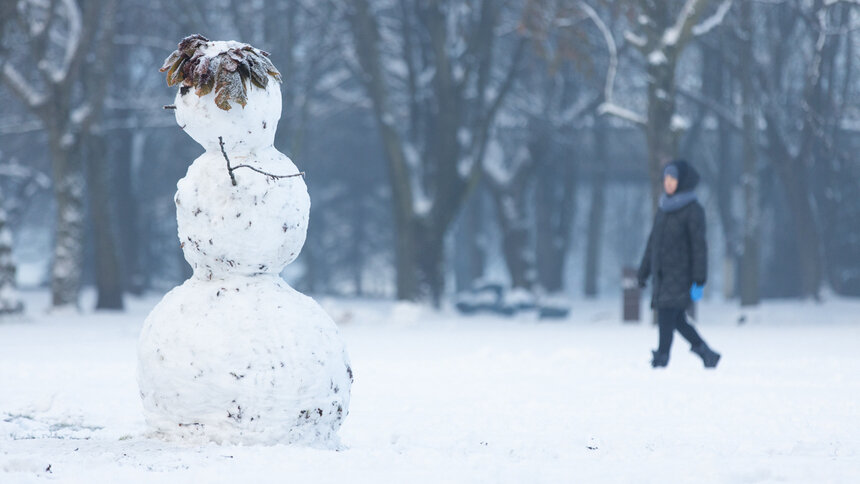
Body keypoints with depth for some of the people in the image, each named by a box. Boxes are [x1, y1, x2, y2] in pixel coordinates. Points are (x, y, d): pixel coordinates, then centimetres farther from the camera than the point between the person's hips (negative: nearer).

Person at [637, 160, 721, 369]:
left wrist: (699, 281, -16)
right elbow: (653, 242, 18)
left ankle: (661, 359, -13)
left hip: (680, 276, -7)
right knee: (678, 321, 10)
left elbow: (699, 246, -11)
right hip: (662, 274, 7)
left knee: (666, 319, -14)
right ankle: (709, 356, 21)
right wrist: (643, 273, 17)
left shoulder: (693, 210, -8)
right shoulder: (664, 208, 13)